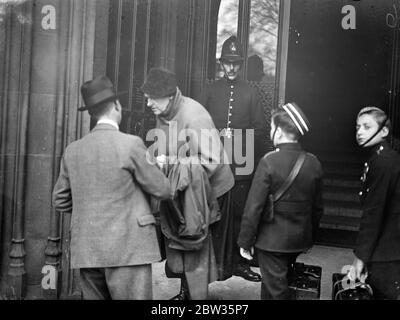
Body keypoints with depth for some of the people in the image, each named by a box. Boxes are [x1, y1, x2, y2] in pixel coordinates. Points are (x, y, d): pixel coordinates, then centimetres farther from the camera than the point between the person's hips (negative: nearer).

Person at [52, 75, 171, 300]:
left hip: (87, 252, 6)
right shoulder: (131, 144, -9)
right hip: (126, 250, -6)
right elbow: (162, 190, -2)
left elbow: (60, 201, 16)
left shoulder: (73, 150, 7)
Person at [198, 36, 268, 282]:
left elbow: (261, 129, 7)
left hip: (242, 165, 0)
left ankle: (239, 262, 15)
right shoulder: (210, 91, 9)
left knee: (240, 213, 4)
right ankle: (216, 262, 11)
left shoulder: (250, 93, 9)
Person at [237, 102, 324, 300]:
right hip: (299, 240, 6)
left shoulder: (269, 162, -19)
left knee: (277, 290, 7)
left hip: (272, 239, -5)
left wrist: (245, 241, -7)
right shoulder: (313, 163, -3)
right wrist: (310, 237, 20)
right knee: (272, 281, 23)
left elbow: (254, 207, -17)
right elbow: (317, 207, 6)